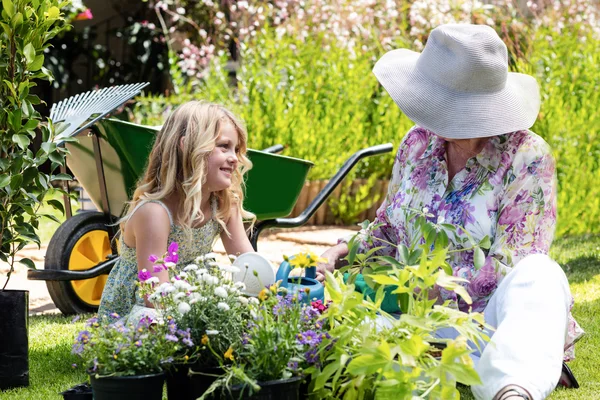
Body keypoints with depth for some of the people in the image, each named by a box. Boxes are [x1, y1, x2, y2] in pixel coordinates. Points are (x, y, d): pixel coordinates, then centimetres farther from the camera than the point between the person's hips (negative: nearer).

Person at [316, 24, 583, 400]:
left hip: (492, 313, -4)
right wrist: (349, 249, -2)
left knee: (539, 273, -39)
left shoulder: (527, 157, -9)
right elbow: (388, 229, 20)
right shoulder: (419, 142, 7)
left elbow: (507, 270, -15)